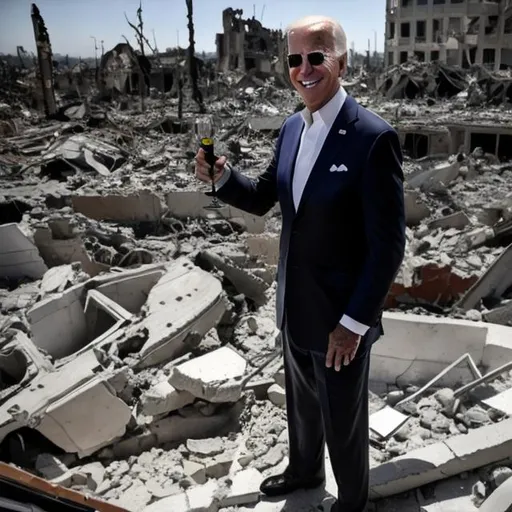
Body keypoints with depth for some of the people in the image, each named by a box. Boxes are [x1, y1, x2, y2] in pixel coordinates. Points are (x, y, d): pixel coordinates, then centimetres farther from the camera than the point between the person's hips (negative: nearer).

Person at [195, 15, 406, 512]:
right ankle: (303, 469, 55)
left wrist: (354, 322, -18)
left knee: (343, 421, 16)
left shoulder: (373, 137, -21)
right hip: (295, 306, 7)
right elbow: (263, 199, 11)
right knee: (301, 403, 28)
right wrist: (222, 177, -8)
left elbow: (387, 245, -20)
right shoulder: (291, 128, 2)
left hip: (342, 316, -6)